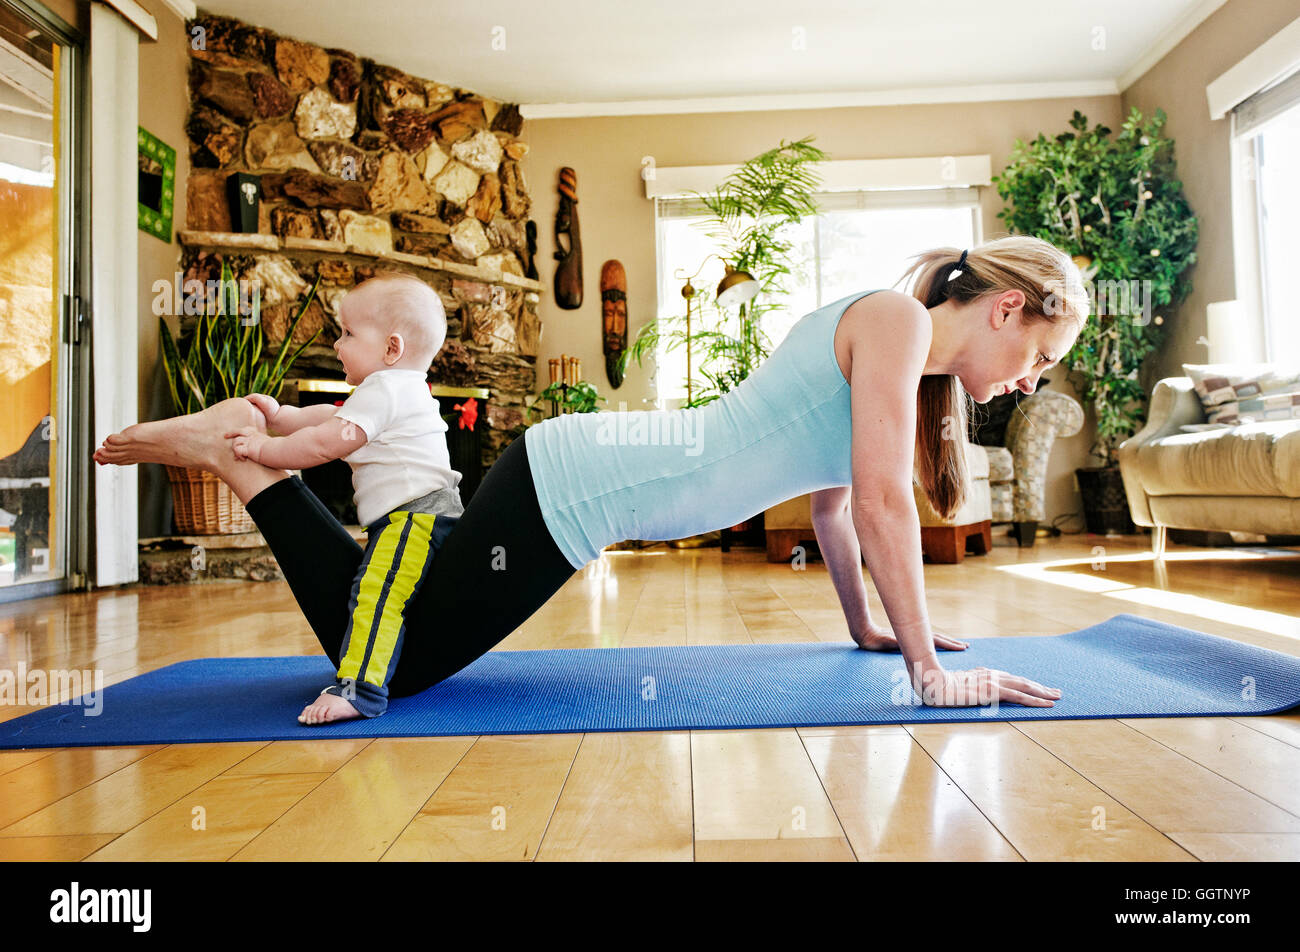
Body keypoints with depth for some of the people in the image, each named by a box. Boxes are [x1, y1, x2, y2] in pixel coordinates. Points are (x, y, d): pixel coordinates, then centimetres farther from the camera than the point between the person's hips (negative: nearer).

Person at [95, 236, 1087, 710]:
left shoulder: (881, 339, 17)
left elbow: (830, 496, 22)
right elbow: (882, 499, -19)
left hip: (581, 480, 9)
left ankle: (258, 441, 26)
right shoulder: (893, 317, -12)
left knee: (402, 634, 18)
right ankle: (236, 450, 9)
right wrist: (930, 670, -11)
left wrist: (867, 627, 25)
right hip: (570, 487, -9)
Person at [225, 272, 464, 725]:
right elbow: (331, 417, 29)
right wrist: (280, 416, 22)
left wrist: (263, 448, -2)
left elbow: (323, 443, -13)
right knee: (383, 592, 18)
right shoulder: (404, 389, 24)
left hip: (415, 513, -12)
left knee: (377, 592, -22)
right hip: (422, 515, 12)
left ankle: (359, 689, -30)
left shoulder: (382, 390, -10)